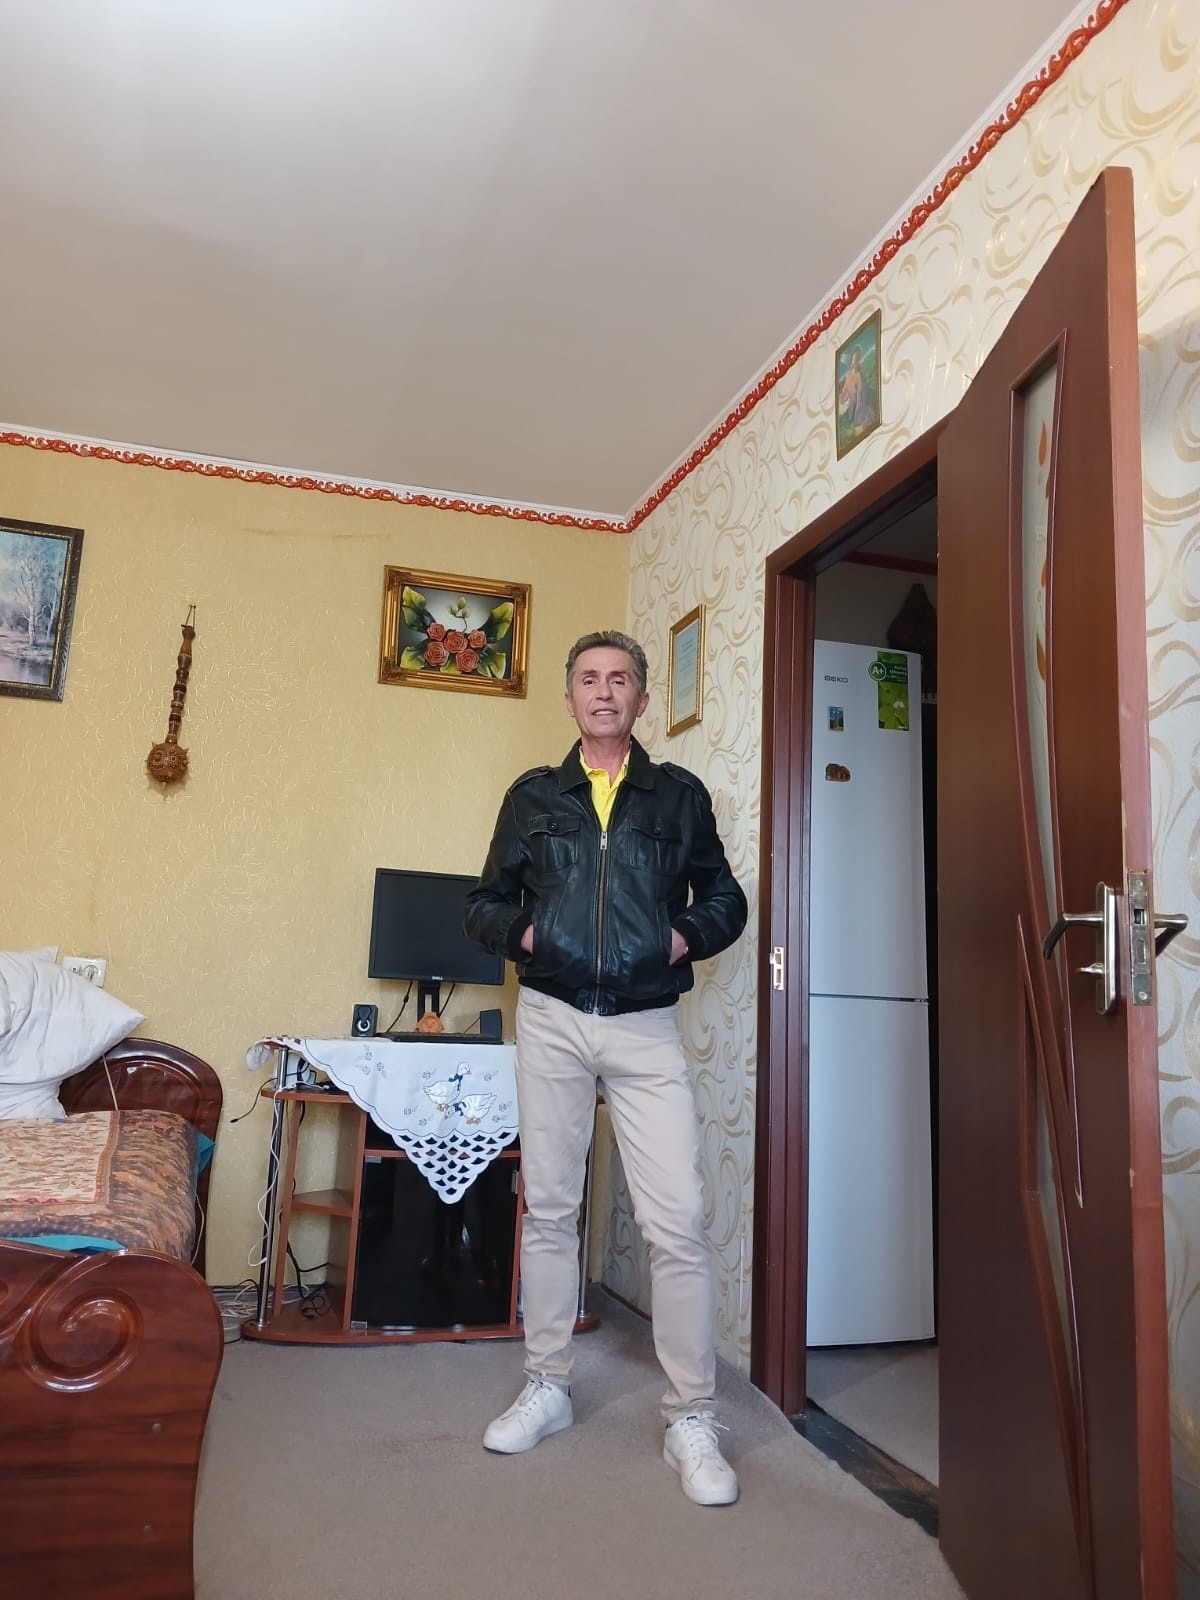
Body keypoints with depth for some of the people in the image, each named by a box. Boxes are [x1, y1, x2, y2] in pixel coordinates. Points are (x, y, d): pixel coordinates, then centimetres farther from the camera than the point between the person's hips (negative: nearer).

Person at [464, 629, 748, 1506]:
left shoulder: (680, 794, 8)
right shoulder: (533, 795, 10)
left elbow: (725, 898, 12)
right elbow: (485, 901, 14)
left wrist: (687, 935, -6)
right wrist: (518, 929, -6)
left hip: (646, 1028, -1)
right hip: (551, 1020, 2)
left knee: (678, 1222, -6)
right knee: (549, 1208, 11)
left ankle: (692, 1420, 8)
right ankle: (548, 1387, 27)